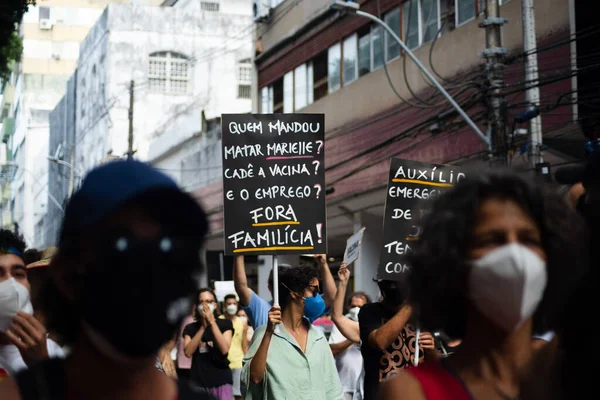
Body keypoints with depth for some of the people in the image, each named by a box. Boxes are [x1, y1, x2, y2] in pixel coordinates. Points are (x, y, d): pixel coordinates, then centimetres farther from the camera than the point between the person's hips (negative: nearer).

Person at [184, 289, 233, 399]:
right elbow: (188, 352, -7)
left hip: (221, 381, -1)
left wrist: (212, 323, -13)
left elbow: (224, 349, -12)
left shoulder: (225, 324, 3)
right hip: (198, 382, 2)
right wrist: (203, 327, -11)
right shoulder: (190, 328, 8)